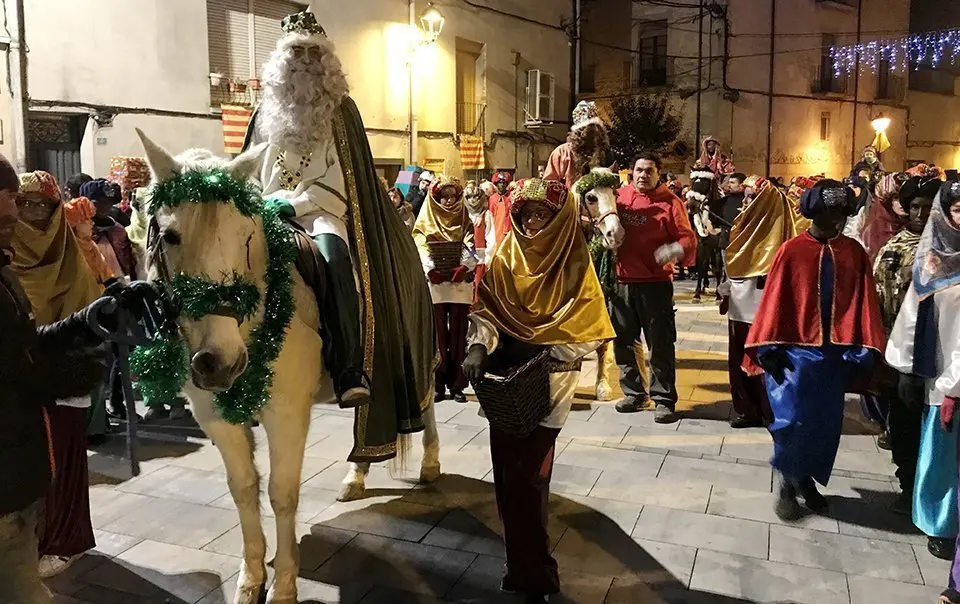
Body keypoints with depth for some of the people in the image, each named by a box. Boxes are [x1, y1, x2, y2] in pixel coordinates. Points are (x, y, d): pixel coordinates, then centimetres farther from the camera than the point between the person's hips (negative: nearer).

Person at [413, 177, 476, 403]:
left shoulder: (465, 222, 14)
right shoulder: (426, 223, 11)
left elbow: (470, 248, 0)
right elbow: (420, 249, -1)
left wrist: (462, 267, -19)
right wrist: (432, 270, -19)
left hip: (461, 283, 1)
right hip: (434, 283, -1)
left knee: (458, 333, 1)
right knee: (438, 333, -1)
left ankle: (457, 384, 6)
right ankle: (438, 384, 5)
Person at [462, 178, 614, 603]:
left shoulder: (573, 263, -6)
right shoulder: (505, 257, 5)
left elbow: (586, 328, -10)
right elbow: (485, 309, -1)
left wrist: (540, 356, -20)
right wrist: (479, 347, -19)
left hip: (547, 381, -4)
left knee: (529, 476, -5)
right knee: (507, 471, 9)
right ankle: (522, 565, 28)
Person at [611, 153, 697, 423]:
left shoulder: (670, 202, -3)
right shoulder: (619, 196, 7)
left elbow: (687, 237, -7)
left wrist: (677, 249, -27)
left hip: (656, 284, -4)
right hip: (622, 281, 4)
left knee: (660, 344, 0)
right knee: (624, 341, 13)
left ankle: (664, 399, 9)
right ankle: (633, 392, 29)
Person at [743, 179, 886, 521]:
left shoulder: (854, 253, 3)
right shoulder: (792, 251, -6)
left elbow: (864, 303, 2)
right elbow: (774, 300, -6)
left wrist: (865, 350, -5)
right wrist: (769, 348, -10)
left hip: (835, 353, 3)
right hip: (795, 350, -3)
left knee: (825, 424, 11)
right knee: (792, 420, -8)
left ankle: (805, 478, 32)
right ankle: (786, 482, 16)